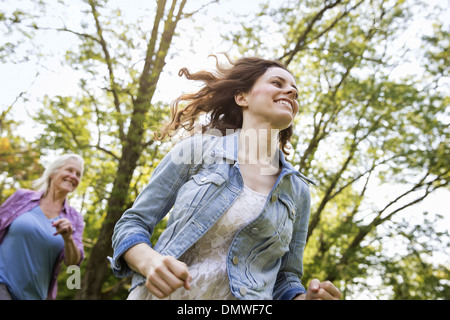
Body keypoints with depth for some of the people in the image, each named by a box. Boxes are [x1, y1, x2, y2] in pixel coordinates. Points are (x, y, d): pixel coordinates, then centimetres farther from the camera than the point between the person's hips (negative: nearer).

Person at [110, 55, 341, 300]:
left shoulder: (298, 191, 2)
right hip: (160, 294, -1)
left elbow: (285, 278, 9)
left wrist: (306, 297, -12)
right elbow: (131, 224, -1)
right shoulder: (197, 150, -4)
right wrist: (149, 261, -20)